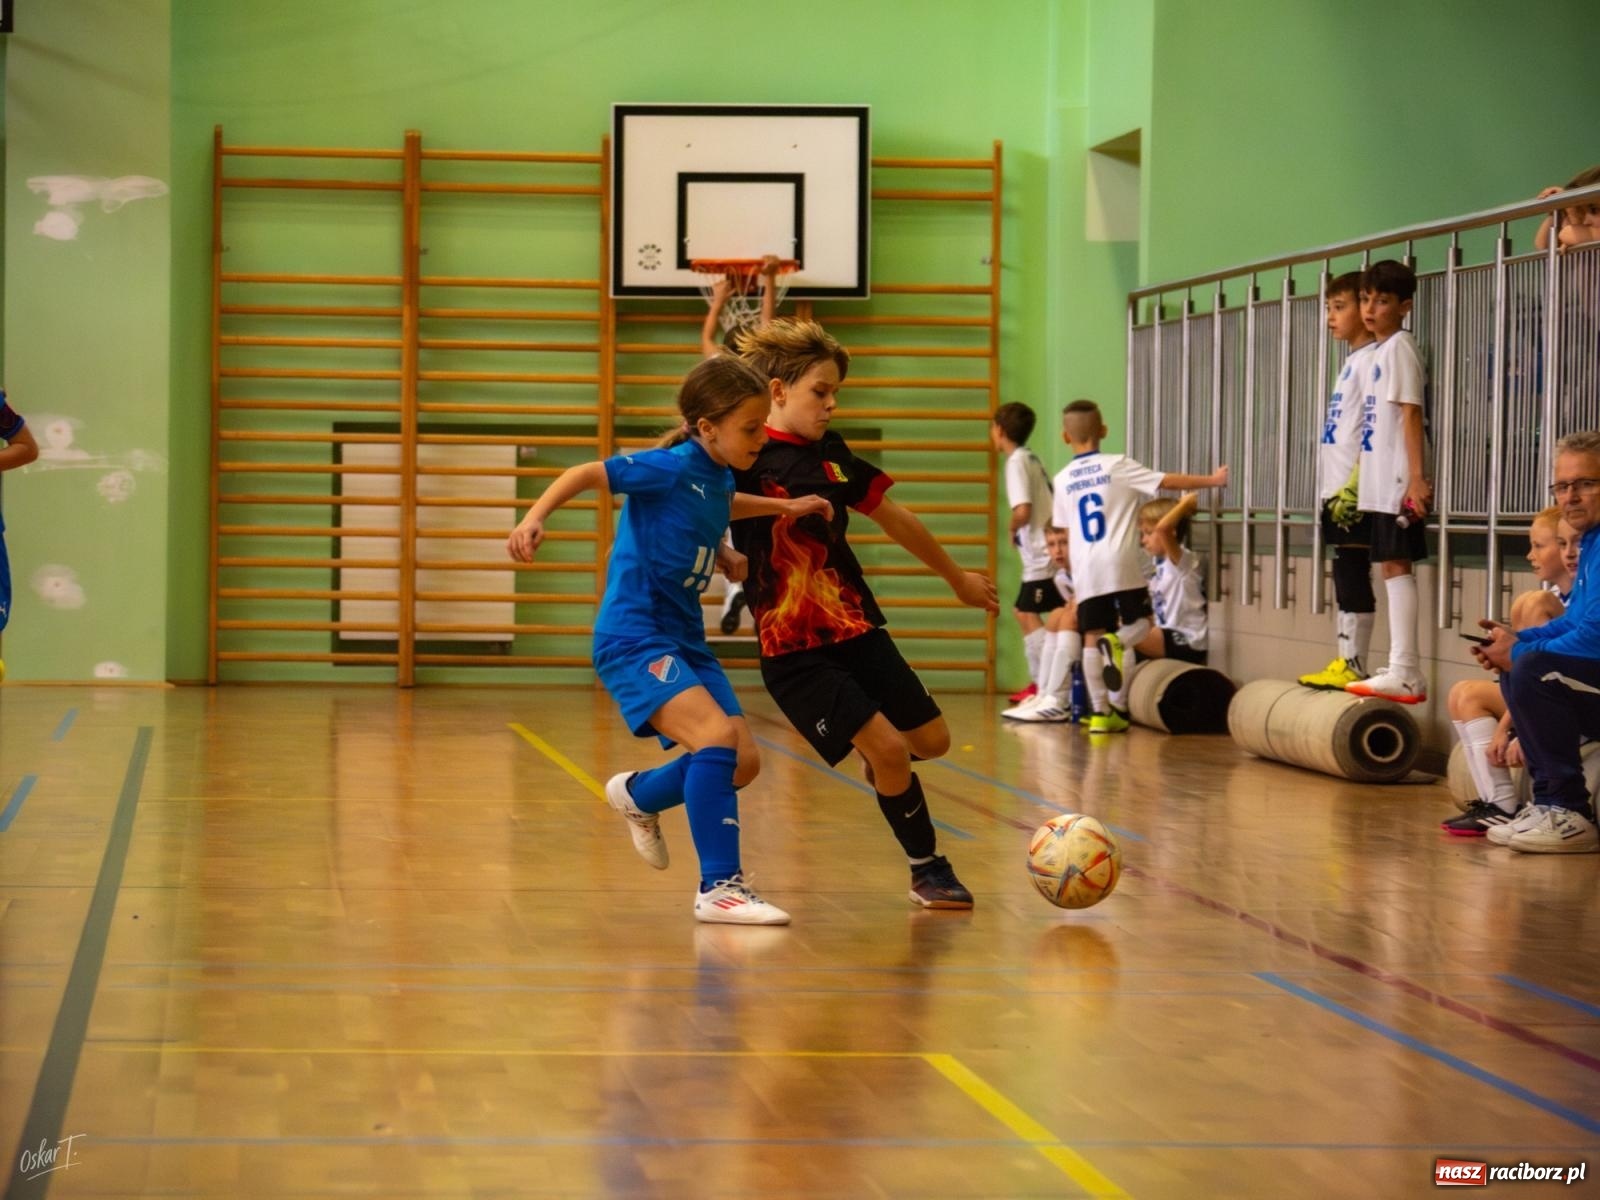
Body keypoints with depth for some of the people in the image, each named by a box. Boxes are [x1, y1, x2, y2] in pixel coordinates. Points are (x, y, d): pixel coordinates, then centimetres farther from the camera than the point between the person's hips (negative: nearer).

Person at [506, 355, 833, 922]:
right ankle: (718, 886, -18)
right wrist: (535, 517, -34)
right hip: (633, 637, -9)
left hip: (683, 638, 9)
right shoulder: (672, 467, -16)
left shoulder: (720, 477, 8)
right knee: (718, 734, -26)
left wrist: (783, 506, 26)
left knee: (743, 762, 6)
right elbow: (586, 473, -19)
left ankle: (639, 795, 34)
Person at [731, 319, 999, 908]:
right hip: (794, 648, -7)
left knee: (931, 739, 8)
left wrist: (957, 577, 30)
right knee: (886, 747, -14)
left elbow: (893, 517, 19)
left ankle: (881, 767, 43)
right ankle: (928, 870, 5)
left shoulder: (829, 452, 8)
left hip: (858, 628, 7)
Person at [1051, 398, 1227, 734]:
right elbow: (1166, 481, -4)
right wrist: (1211, 480, 3)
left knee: (1092, 637, 4)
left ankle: (1101, 711, 0)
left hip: (1084, 568, 3)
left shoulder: (1062, 480, 10)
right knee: (1140, 621, 14)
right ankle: (1117, 641, -20)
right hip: (1120, 562, -3)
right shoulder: (1117, 466, -1)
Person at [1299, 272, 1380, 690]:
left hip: (1355, 493, -10)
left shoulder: (1369, 360, -9)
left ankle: (1354, 667, -6)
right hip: (1337, 490, 10)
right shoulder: (1353, 362, 19)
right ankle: (1343, 663, 13)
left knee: (1354, 578, -8)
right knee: (1344, 579, 10)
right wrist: (1335, 491, 18)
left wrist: (1354, 487, -20)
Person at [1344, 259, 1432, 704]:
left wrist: (1417, 477, -22)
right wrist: (1359, 479, 21)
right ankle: (1404, 671, 16)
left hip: (1398, 482, -9)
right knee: (1392, 565, 11)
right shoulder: (1380, 351, 17)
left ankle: (1403, 673, -12)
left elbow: (1411, 414, -16)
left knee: (1396, 564, -10)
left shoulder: (1399, 348, -9)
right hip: (1381, 482, 9)